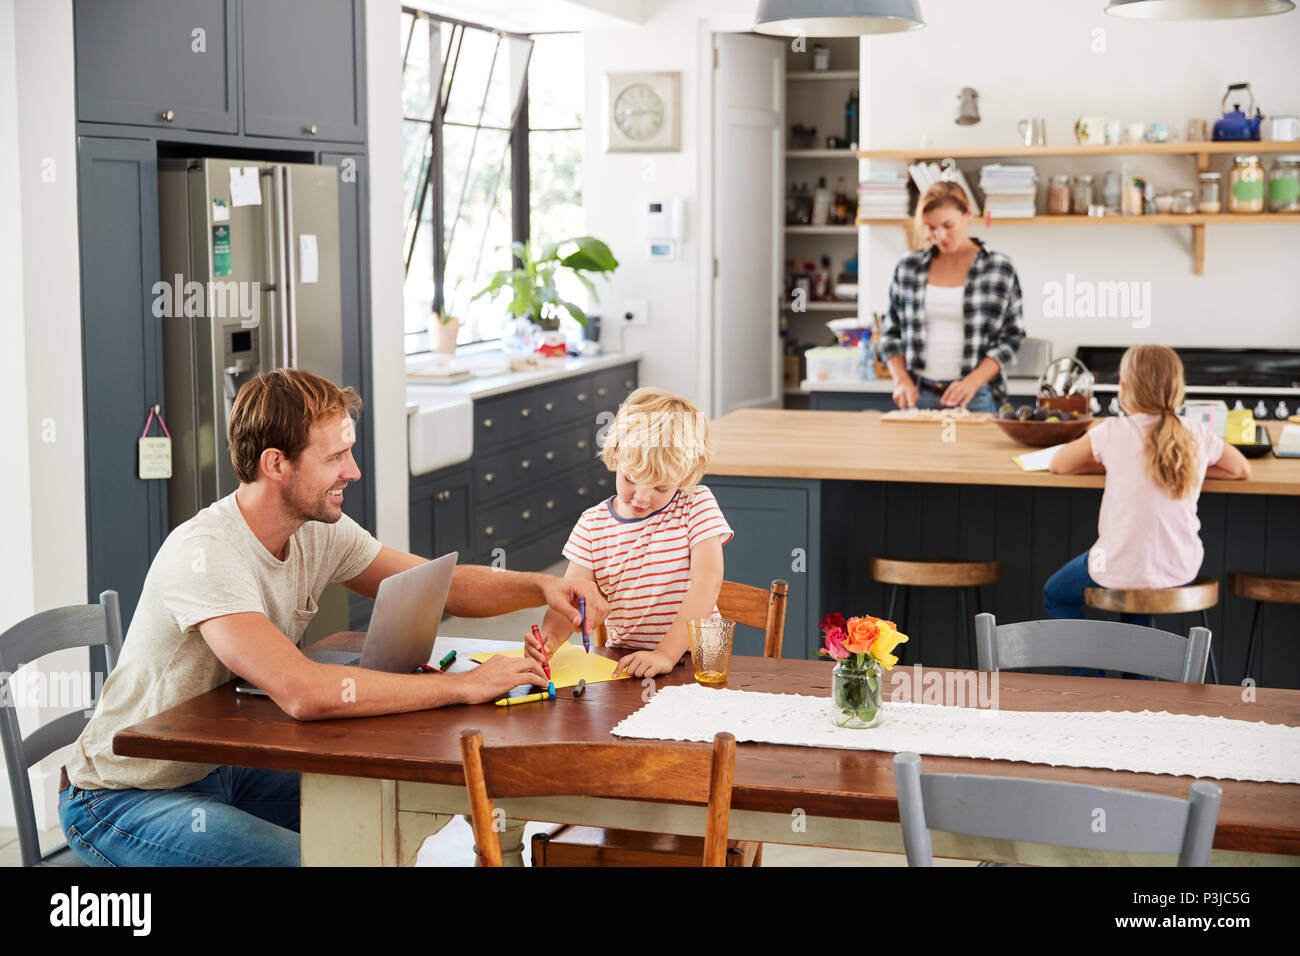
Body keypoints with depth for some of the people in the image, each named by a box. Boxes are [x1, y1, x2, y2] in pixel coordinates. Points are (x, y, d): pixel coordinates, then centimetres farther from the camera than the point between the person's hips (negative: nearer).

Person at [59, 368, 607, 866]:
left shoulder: (319, 531, -5)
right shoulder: (203, 556, -31)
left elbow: (439, 585, 4)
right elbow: (304, 692, -42)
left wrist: (539, 587, -15)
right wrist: (467, 686, -37)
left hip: (222, 771, 8)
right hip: (123, 799, -8)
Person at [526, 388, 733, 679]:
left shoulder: (696, 505, -4)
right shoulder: (593, 525, 4)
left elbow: (707, 584, -14)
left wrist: (667, 654, -25)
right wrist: (550, 637, -24)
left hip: (691, 658, -2)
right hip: (623, 660, 3)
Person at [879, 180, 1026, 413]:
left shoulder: (999, 269, 0)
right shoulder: (908, 267, 6)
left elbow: (1011, 337, 0)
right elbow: (891, 333, 12)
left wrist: (972, 382, -13)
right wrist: (902, 381, -3)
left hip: (975, 399, -2)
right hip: (918, 396, 2)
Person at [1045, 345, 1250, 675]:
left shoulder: (1113, 433, -13)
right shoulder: (1198, 435, -4)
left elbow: (1058, 465, 1)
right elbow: (1242, 469, 14)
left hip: (1122, 570, -4)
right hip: (1182, 570, 4)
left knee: (1056, 595, 25)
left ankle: (1089, 675, 20)